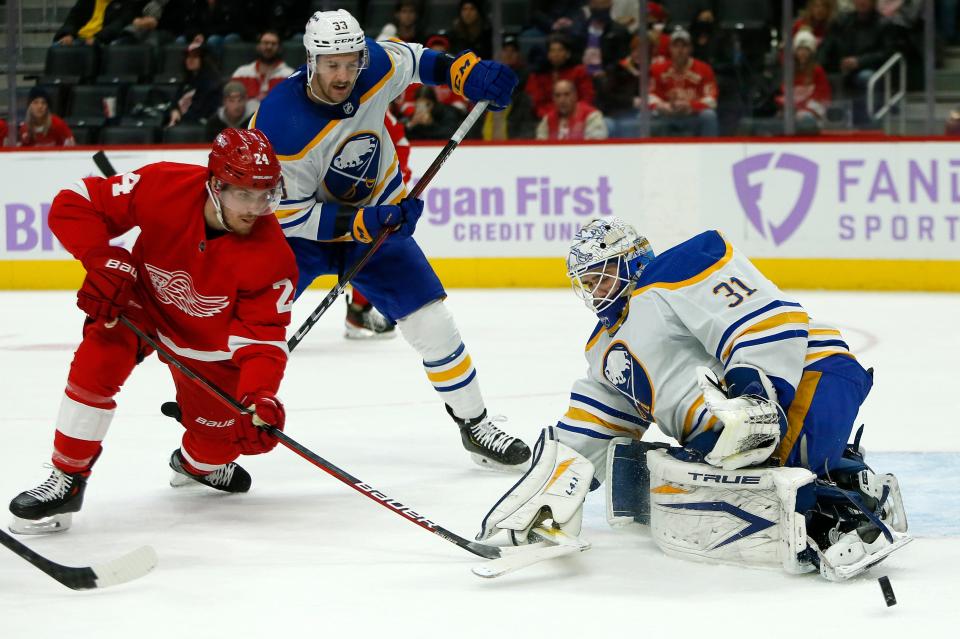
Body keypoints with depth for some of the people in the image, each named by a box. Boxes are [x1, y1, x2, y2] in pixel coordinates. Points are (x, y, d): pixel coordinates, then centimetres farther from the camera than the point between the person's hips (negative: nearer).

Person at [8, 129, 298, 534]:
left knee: (223, 435, 6)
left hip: (209, 340, 1)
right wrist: (104, 264, -36)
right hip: (142, 301, -1)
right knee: (99, 360, -29)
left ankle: (196, 463, 47)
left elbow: (263, 337, -28)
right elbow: (74, 204, -24)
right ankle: (67, 481, -17)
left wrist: (260, 397, -45)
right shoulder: (163, 188, -32)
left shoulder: (272, 255, -30)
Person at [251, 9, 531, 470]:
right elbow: (291, 214, -25)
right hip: (298, 229, -3)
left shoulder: (378, 66, -20)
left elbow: (414, 58, 5)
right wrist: (362, 222, -35)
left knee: (431, 321, -6)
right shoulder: (279, 124, -32)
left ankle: (475, 425, 13)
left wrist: (469, 74, -12)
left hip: (377, 217, 3)